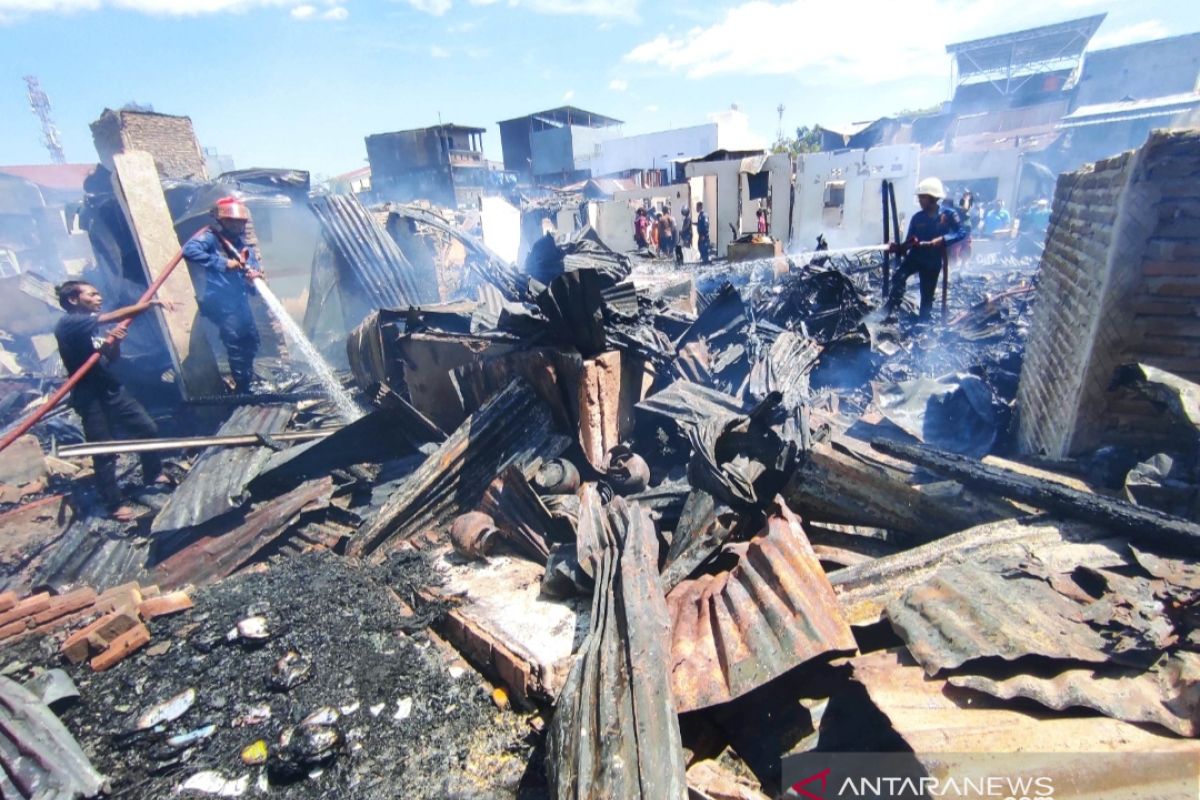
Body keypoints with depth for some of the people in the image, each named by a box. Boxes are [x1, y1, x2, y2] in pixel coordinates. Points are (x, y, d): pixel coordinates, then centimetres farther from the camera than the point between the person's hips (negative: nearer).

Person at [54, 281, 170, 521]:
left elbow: (112, 358, 11)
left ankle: (153, 475, 32)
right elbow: (114, 316, -27)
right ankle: (114, 504, 11)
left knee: (147, 428, 13)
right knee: (105, 452, -1)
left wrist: (115, 342, -8)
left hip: (112, 389, 8)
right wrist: (149, 303, -27)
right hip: (90, 398, -8)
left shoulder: (92, 325, 12)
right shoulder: (68, 323, -14)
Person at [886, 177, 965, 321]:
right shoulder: (917, 218, -1)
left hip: (933, 261, -1)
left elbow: (962, 232, -13)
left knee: (927, 296, 7)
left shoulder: (948, 213, -7)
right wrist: (898, 247, -22)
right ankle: (889, 312, -31)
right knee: (899, 278, -30)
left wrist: (942, 239, -29)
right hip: (915, 256, 1)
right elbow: (908, 243, -1)